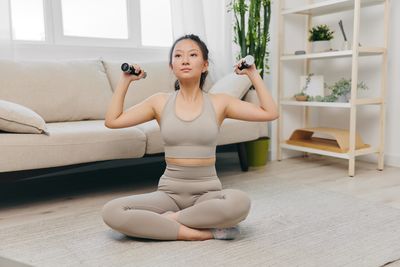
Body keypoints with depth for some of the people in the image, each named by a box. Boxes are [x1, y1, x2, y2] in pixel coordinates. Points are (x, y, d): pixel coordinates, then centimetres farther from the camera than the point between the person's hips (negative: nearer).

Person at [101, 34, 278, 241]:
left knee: (239, 202, -36)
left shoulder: (219, 102, 1)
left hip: (207, 192, -1)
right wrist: (125, 80, 4)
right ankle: (203, 231, -21)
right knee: (111, 212, -24)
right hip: (169, 192, 1)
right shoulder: (160, 102, 4)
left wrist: (253, 75, 2)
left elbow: (270, 113, 0)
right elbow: (112, 121, 5)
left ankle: (170, 219, -14)